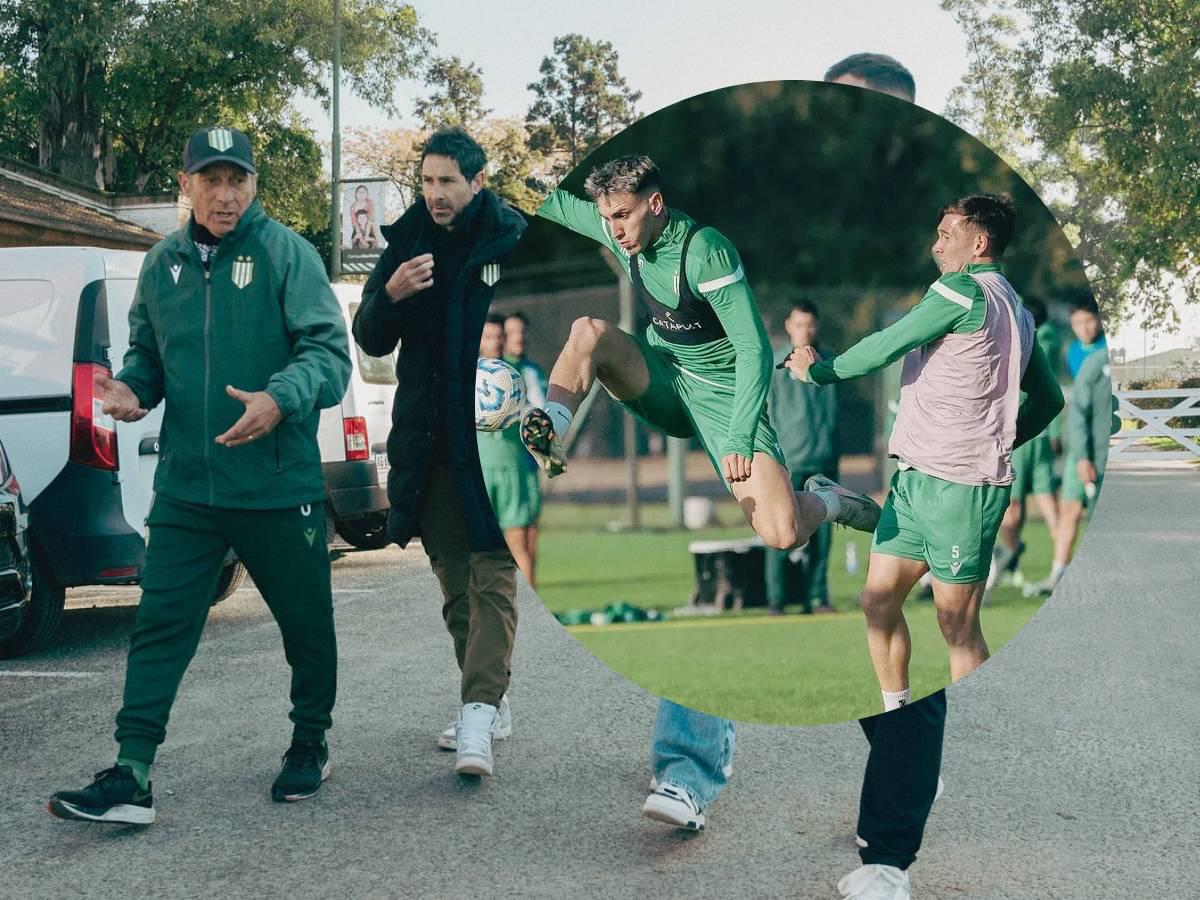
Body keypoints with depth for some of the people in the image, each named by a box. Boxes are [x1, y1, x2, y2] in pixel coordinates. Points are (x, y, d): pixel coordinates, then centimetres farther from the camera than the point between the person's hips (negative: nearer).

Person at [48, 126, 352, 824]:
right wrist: (132, 389, -2)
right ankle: (131, 776, -3)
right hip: (185, 486, 3)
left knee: (306, 623, 12)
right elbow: (146, 351, 20)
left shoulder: (286, 253, -7)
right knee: (160, 627, -3)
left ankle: (311, 743, 34)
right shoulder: (163, 263, 8)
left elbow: (330, 349, -15)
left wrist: (281, 398, -33)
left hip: (280, 486, -3)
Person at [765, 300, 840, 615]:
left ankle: (816, 595, 11)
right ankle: (776, 599, -1)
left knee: (821, 533, 5)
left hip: (823, 463, 4)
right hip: (787, 463, -4)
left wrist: (833, 453, 14)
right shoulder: (775, 365, 2)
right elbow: (765, 415, 1)